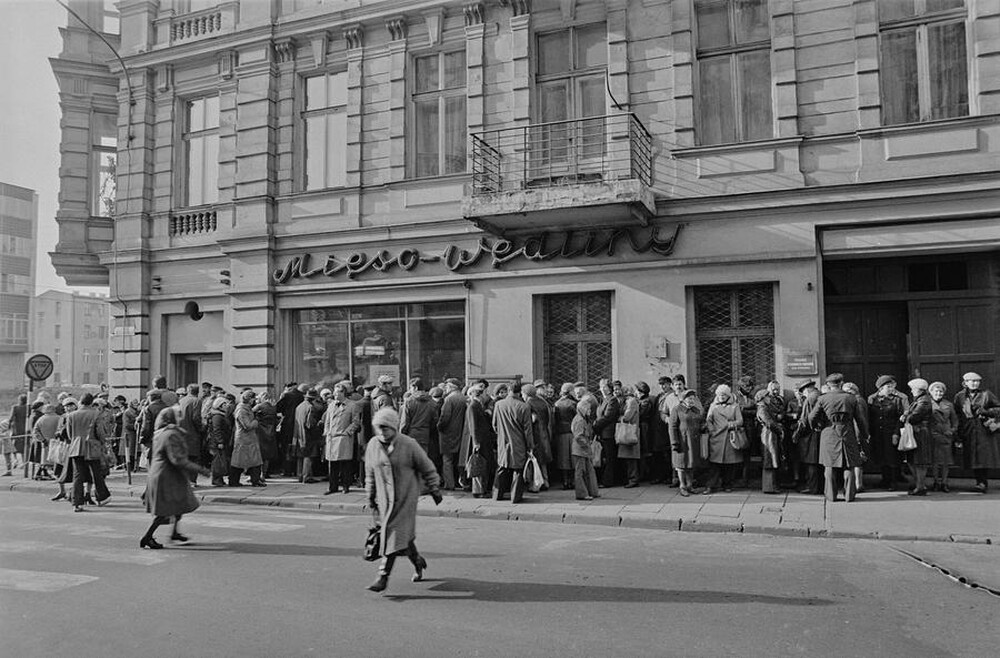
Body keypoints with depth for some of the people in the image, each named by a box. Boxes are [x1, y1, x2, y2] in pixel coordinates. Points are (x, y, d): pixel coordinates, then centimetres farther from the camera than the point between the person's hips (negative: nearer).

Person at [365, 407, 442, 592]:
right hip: (384, 498, 5)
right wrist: (371, 496, 15)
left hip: (405, 497, -4)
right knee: (404, 534, 12)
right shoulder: (372, 446, 0)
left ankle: (383, 577, -7)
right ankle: (417, 561, 38)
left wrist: (434, 490, 3)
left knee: (395, 535, -10)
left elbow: (427, 468, -2)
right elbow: (370, 473, 13)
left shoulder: (409, 445, -12)